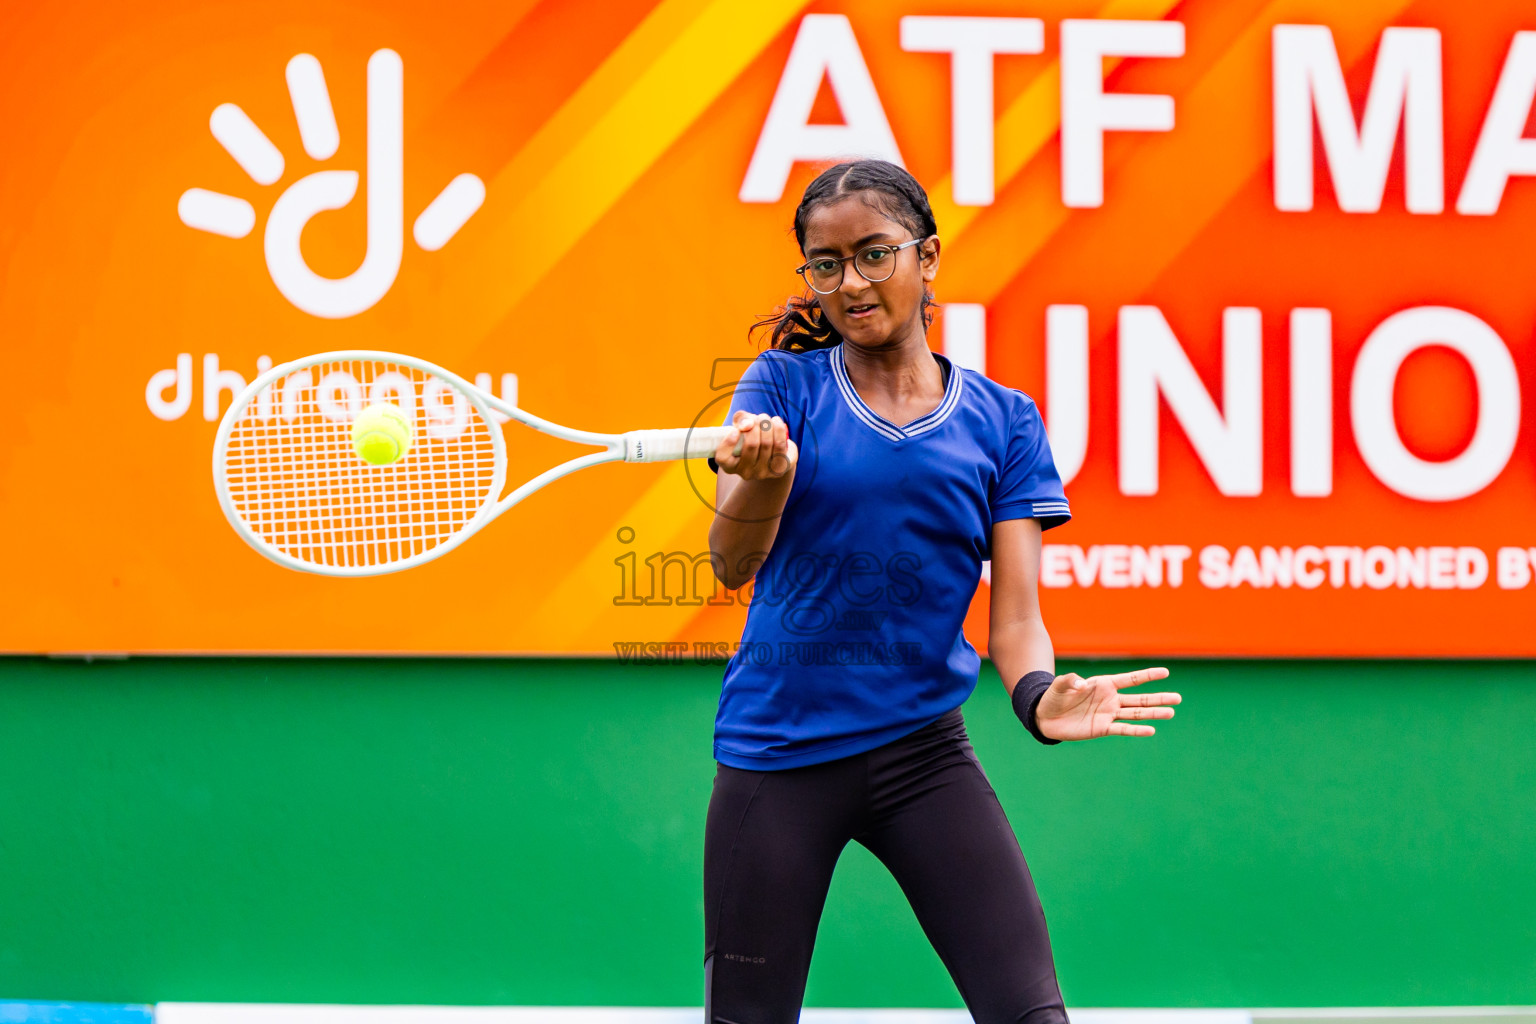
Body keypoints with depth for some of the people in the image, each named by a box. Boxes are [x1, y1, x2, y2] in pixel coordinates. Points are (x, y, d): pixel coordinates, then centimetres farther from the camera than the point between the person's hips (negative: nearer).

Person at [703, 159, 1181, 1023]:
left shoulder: (1003, 420, 4)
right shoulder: (785, 384, 1)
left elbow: (1015, 612, -1)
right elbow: (732, 564, -10)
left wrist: (1039, 695, -25)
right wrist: (765, 476, -33)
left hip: (923, 755, 1)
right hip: (777, 753, -1)